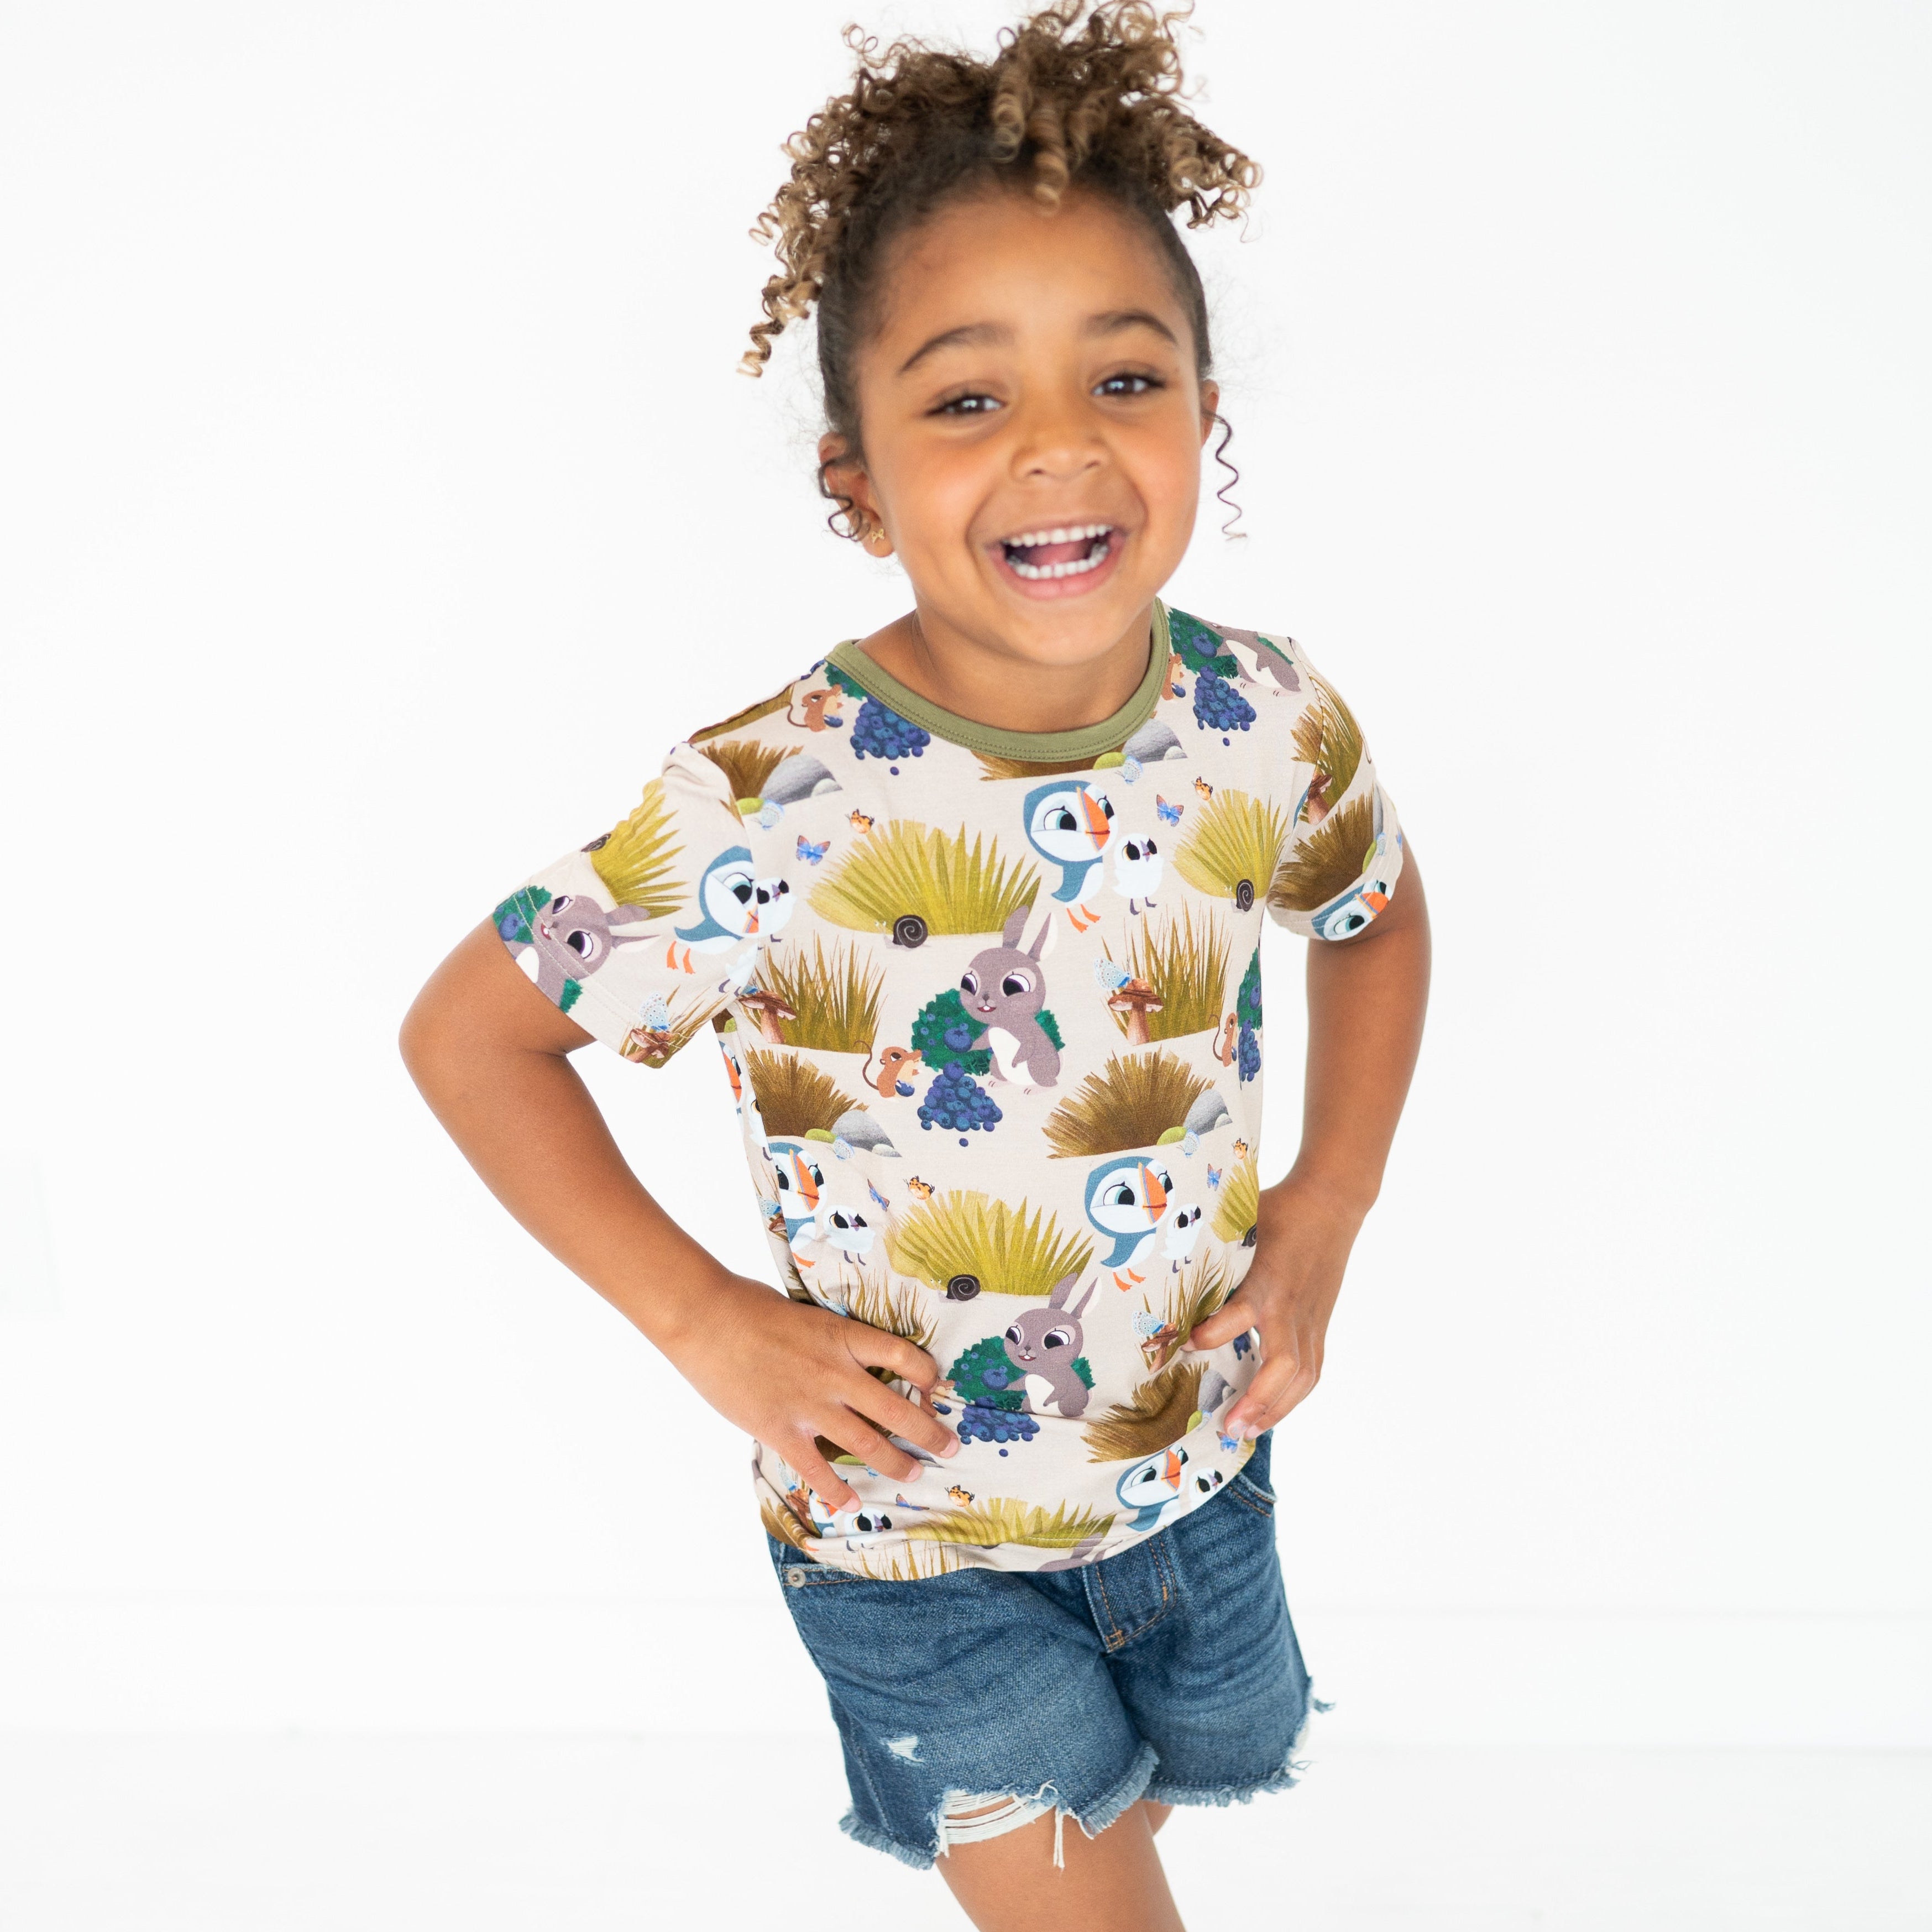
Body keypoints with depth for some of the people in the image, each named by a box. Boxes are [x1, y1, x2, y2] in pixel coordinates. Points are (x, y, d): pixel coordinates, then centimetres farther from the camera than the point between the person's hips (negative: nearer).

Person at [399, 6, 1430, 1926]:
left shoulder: (1271, 722, -14)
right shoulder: (766, 813, -27)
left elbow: (1378, 914, 7)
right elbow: (466, 1034, -14)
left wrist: (1327, 1210, -2)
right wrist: (709, 1324, -17)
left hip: (1198, 1464, 4)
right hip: (914, 1521, -4)